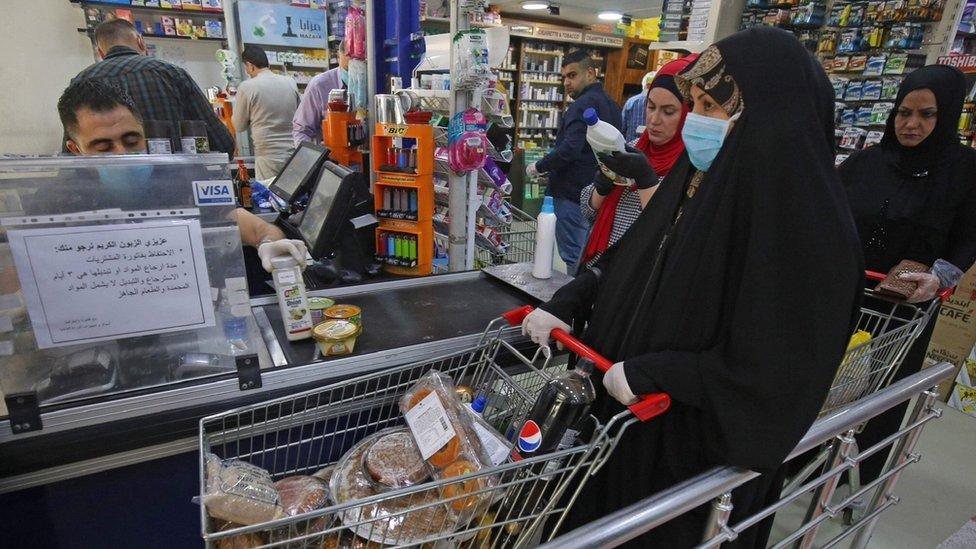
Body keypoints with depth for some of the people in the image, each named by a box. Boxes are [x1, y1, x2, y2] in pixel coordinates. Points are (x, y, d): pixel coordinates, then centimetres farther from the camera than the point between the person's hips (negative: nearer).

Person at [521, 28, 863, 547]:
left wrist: (647, 373, -23)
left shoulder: (806, 225, -25)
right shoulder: (698, 179, -2)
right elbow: (628, 258, 6)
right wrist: (565, 304, -7)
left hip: (703, 441, -6)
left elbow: (775, 366, -25)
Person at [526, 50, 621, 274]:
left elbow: (569, 149, -26)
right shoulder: (612, 106, 15)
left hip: (573, 195, -10)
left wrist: (538, 167, -12)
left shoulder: (582, 105, -15)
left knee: (573, 258, -2)